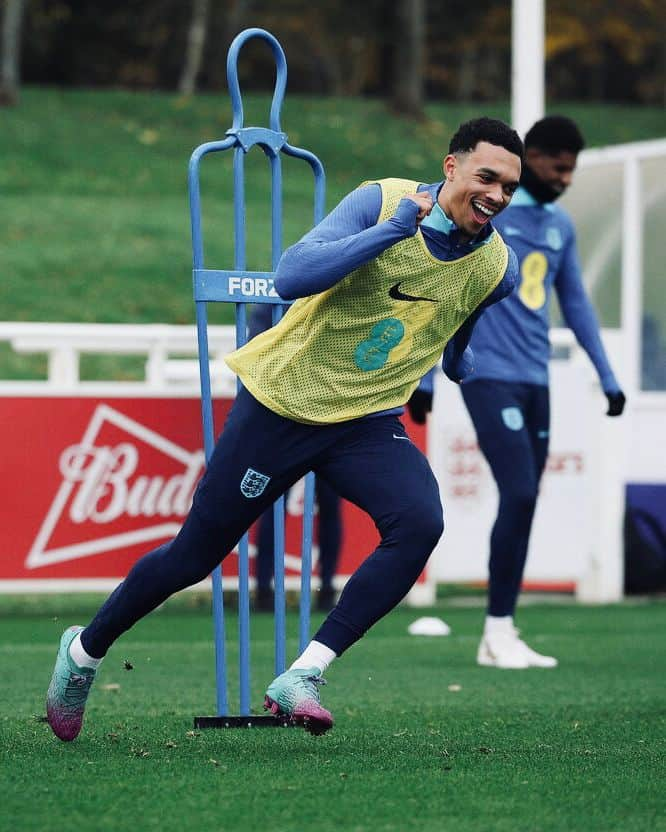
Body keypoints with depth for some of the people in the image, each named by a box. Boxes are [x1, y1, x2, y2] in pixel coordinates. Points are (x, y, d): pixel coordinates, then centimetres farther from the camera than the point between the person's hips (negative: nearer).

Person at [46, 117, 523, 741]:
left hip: (368, 423, 3)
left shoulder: (497, 267, -2)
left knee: (420, 523, -27)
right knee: (196, 553, 7)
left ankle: (302, 677, -23)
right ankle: (84, 650, 34)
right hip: (282, 402, -3)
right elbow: (290, 278, -31)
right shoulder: (382, 201, -16)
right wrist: (393, 228, -32)